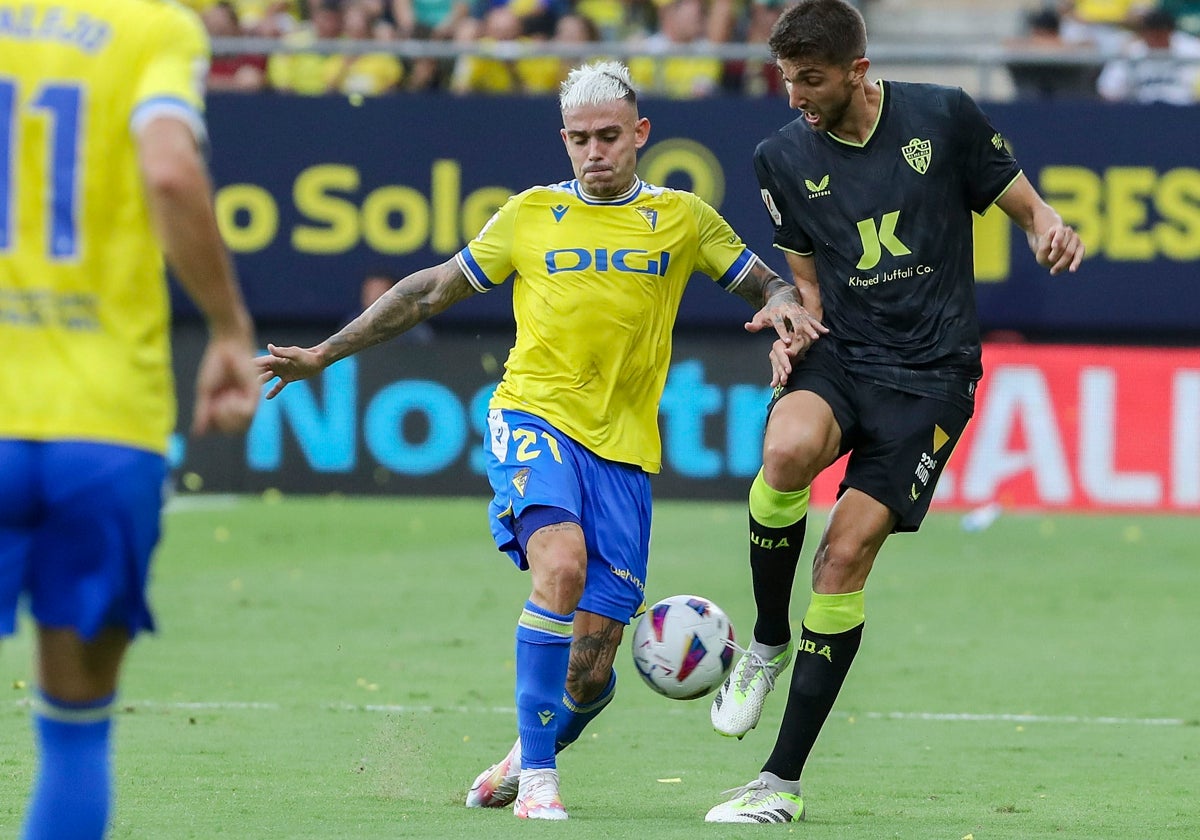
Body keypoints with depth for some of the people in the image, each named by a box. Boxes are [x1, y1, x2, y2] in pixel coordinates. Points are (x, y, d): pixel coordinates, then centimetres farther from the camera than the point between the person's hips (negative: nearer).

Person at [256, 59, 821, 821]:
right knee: (563, 562, -31)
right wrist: (324, 355, 15)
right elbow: (434, 290, 16)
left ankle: (530, 755, 31)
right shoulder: (532, 215, 10)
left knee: (591, 672, -3)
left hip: (623, 447, 1)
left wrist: (785, 305, -11)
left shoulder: (683, 218, 10)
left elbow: (767, 286, 15)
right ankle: (537, 776, -23)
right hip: (533, 418, -1)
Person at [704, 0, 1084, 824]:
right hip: (839, 356, 2)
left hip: (930, 374, -2)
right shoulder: (784, 157, 5)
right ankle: (768, 643, -7)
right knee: (787, 450, -34)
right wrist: (792, 332, -5)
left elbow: (1027, 206, 6)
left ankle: (783, 781, -4)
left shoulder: (943, 116, -4)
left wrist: (1052, 230, -17)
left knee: (846, 556, -12)